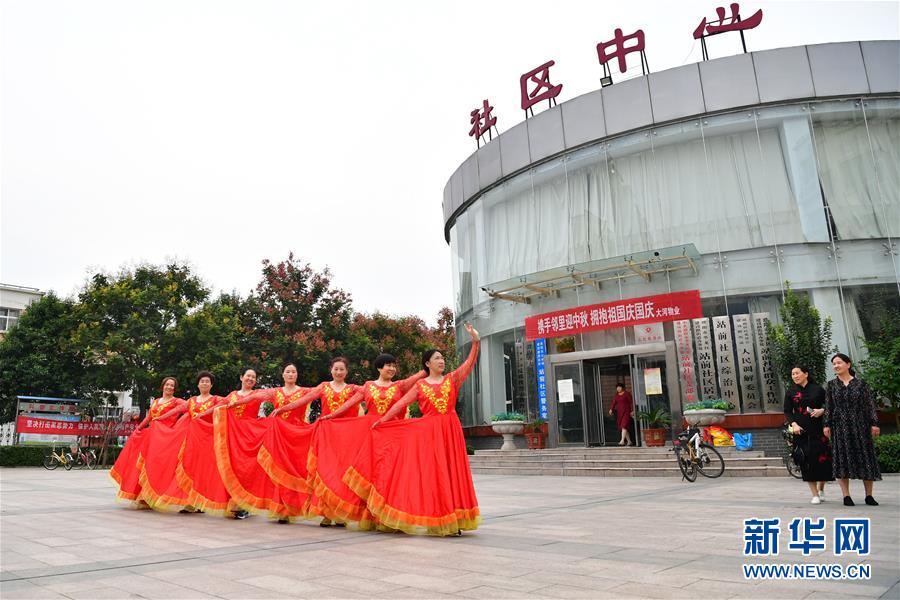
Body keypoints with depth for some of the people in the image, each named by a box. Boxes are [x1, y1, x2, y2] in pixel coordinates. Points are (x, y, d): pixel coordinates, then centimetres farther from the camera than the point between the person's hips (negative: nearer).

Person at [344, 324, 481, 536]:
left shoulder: (452, 379, 8)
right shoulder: (420, 385, 8)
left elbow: (469, 363, -1)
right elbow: (401, 403, 7)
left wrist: (475, 341, -13)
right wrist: (382, 420, 3)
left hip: (450, 430, 1)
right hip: (428, 431, 0)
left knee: (451, 472, 0)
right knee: (431, 474, 0)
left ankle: (453, 521, 4)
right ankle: (435, 521, 7)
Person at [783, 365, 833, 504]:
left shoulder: (818, 389, 5)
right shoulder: (790, 393, 8)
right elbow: (787, 412, 5)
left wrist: (822, 410, -12)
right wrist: (793, 424, -11)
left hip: (819, 429, -1)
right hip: (801, 431, 1)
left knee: (822, 459, 0)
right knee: (806, 461, -3)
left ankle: (821, 489, 25)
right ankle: (815, 495, 5)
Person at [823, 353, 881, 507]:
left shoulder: (861, 384, 4)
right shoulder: (831, 385, 7)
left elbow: (870, 405, 3)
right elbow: (828, 407, 5)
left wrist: (874, 424, -5)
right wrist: (827, 425, -2)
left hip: (860, 426, 0)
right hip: (840, 427, 0)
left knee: (866, 458, 2)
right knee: (842, 459, -1)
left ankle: (869, 495, 13)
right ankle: (846, 496, 3)